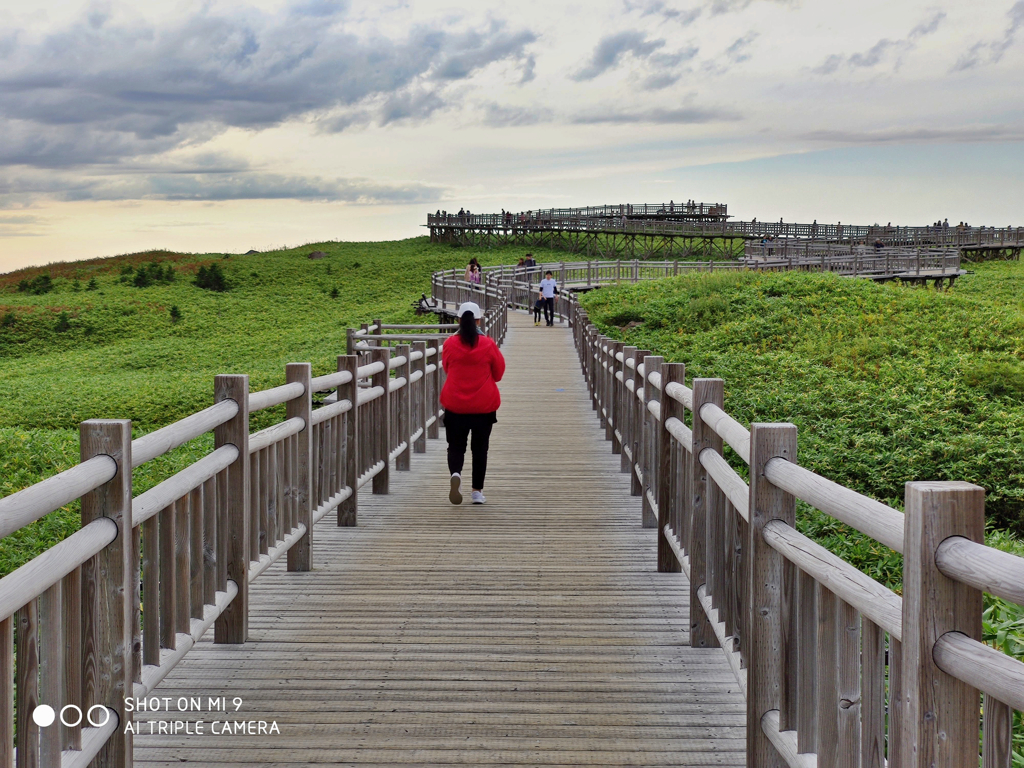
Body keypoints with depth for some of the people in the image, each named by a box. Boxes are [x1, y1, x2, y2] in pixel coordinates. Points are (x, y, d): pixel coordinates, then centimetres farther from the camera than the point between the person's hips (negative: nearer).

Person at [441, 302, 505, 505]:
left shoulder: (450, 344, -6)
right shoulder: (488, 345, -8)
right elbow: (498, 373, 4)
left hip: (455, 405, 0)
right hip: (484, 405, 0)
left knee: (455, 446, 8)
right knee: (480, 448, 12)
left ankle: (455, 473, -21)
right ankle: (478, 491, 15)